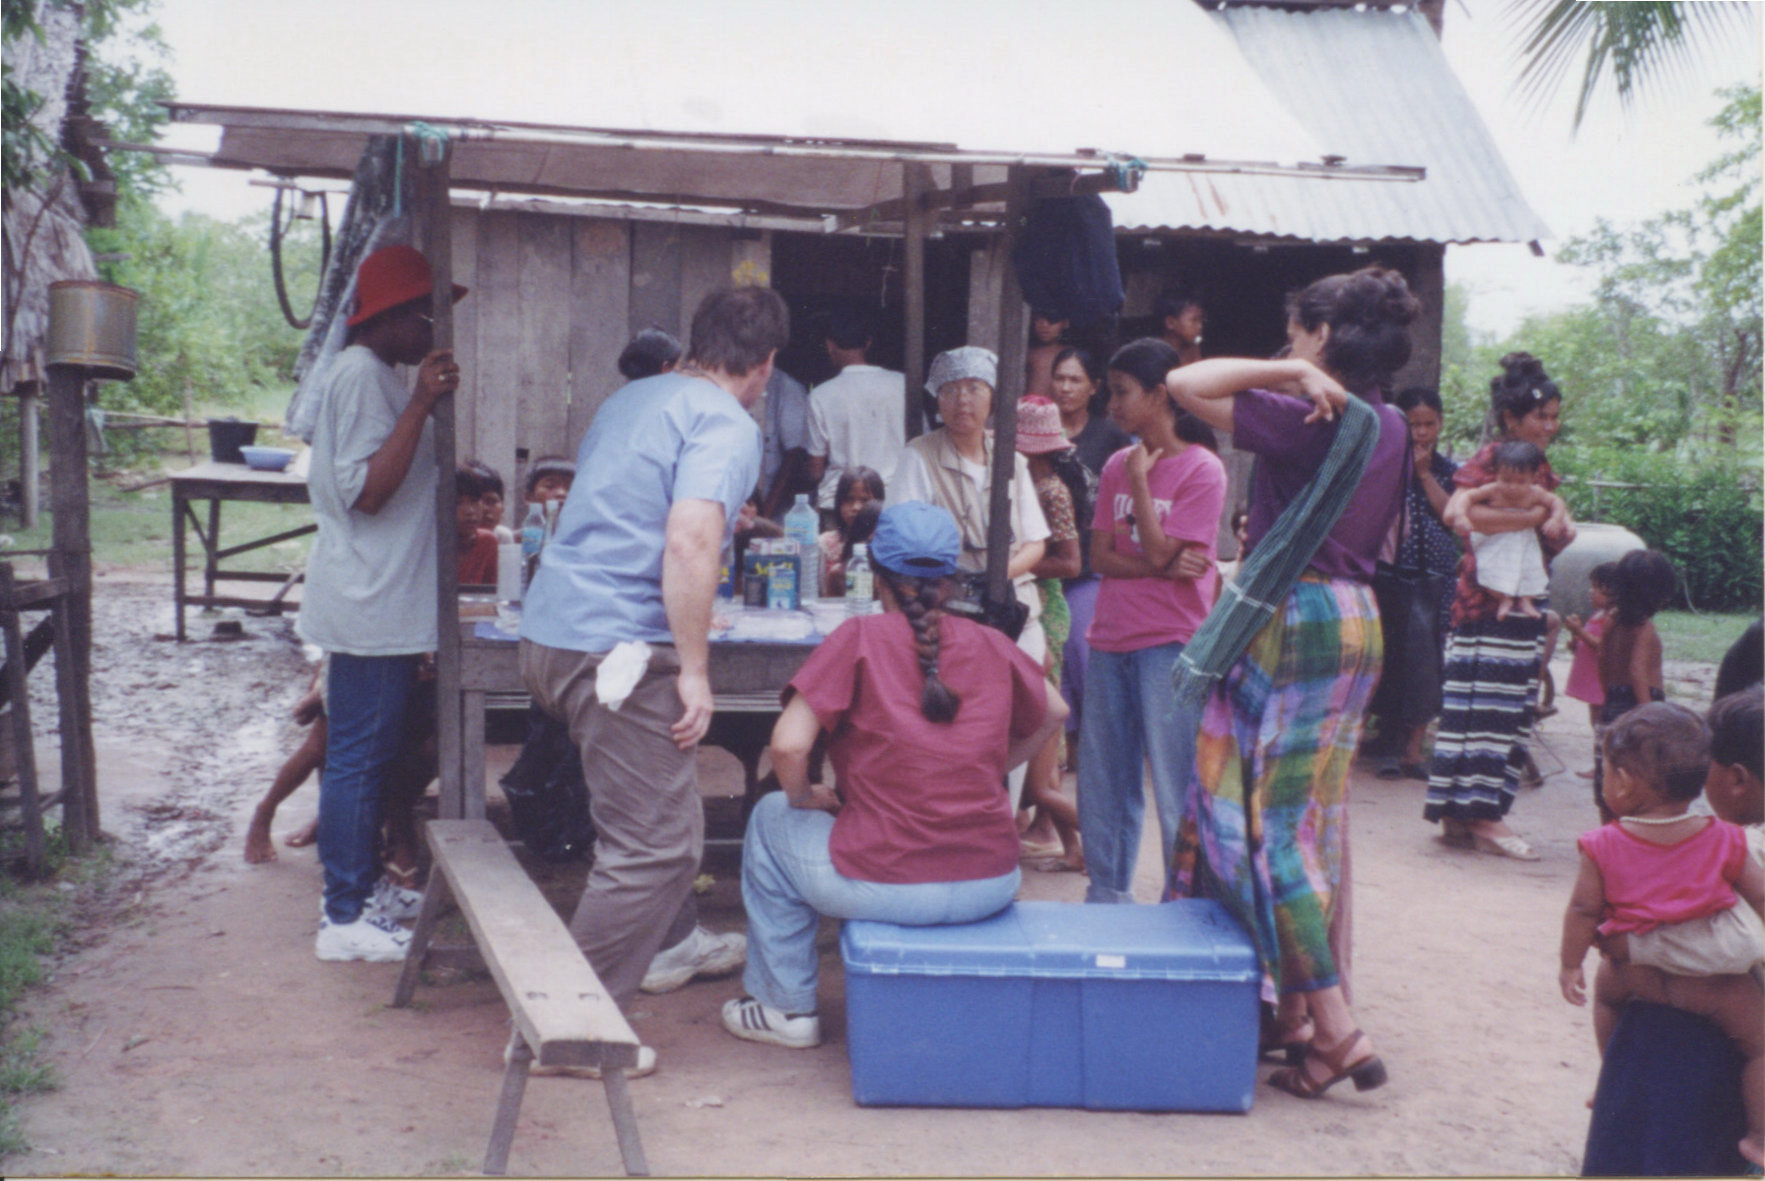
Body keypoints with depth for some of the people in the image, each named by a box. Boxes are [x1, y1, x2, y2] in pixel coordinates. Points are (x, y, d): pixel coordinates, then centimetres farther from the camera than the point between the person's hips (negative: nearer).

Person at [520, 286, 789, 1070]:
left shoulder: (631, 400, 17)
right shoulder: (728, 426, -9)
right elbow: (689, 542, -24)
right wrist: (695, 671, -18)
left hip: (549, 632, 9)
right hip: (615, 648, -9)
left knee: (646, 817, 26)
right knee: (656, 844, -3)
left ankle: (660, 950, 40)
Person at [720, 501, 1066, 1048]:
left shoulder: (860, 638, -6)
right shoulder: (990, 645, 5)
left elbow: (789, 745, -13)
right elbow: (1053, 713, 23)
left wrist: (804, 797, 7)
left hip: (887, 890, -4)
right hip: (993, 887, 4)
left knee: (772, 817, 24)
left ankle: (786, 1006, 29)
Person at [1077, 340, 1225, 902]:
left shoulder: (1202, 470, -8)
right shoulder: (1116, 465, 10)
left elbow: (1158, 550, -15)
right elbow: (1100, 556, 3)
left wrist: (1140, 480, -8)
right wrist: (1164, 569, -12)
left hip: (1170, 645, -6)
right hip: (1110, 640, 6)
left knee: (1174, 788, -3)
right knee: (1102, 783, 12)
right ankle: (1106, 898, 24)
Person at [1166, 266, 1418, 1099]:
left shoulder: (1302, 419, -16)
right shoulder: (1389, 426, 9)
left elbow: (1184, 385, -19)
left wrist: (1290, 373, -17)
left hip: (1295, 618, -9)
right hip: (1358, 621, 9)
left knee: (1270, 815, -4)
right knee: (1314, 815, 14)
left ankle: (1336, 1029, -7)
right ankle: (1296, 1010, 22)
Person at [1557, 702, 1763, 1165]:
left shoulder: (1605, 847, -8)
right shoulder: (1723, 841, -5)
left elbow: (1582, 910, -5)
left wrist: (1571, 965, 6)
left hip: (1637, 971, 2)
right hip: (1715, 984, -2)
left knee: (1607, 989, 34)